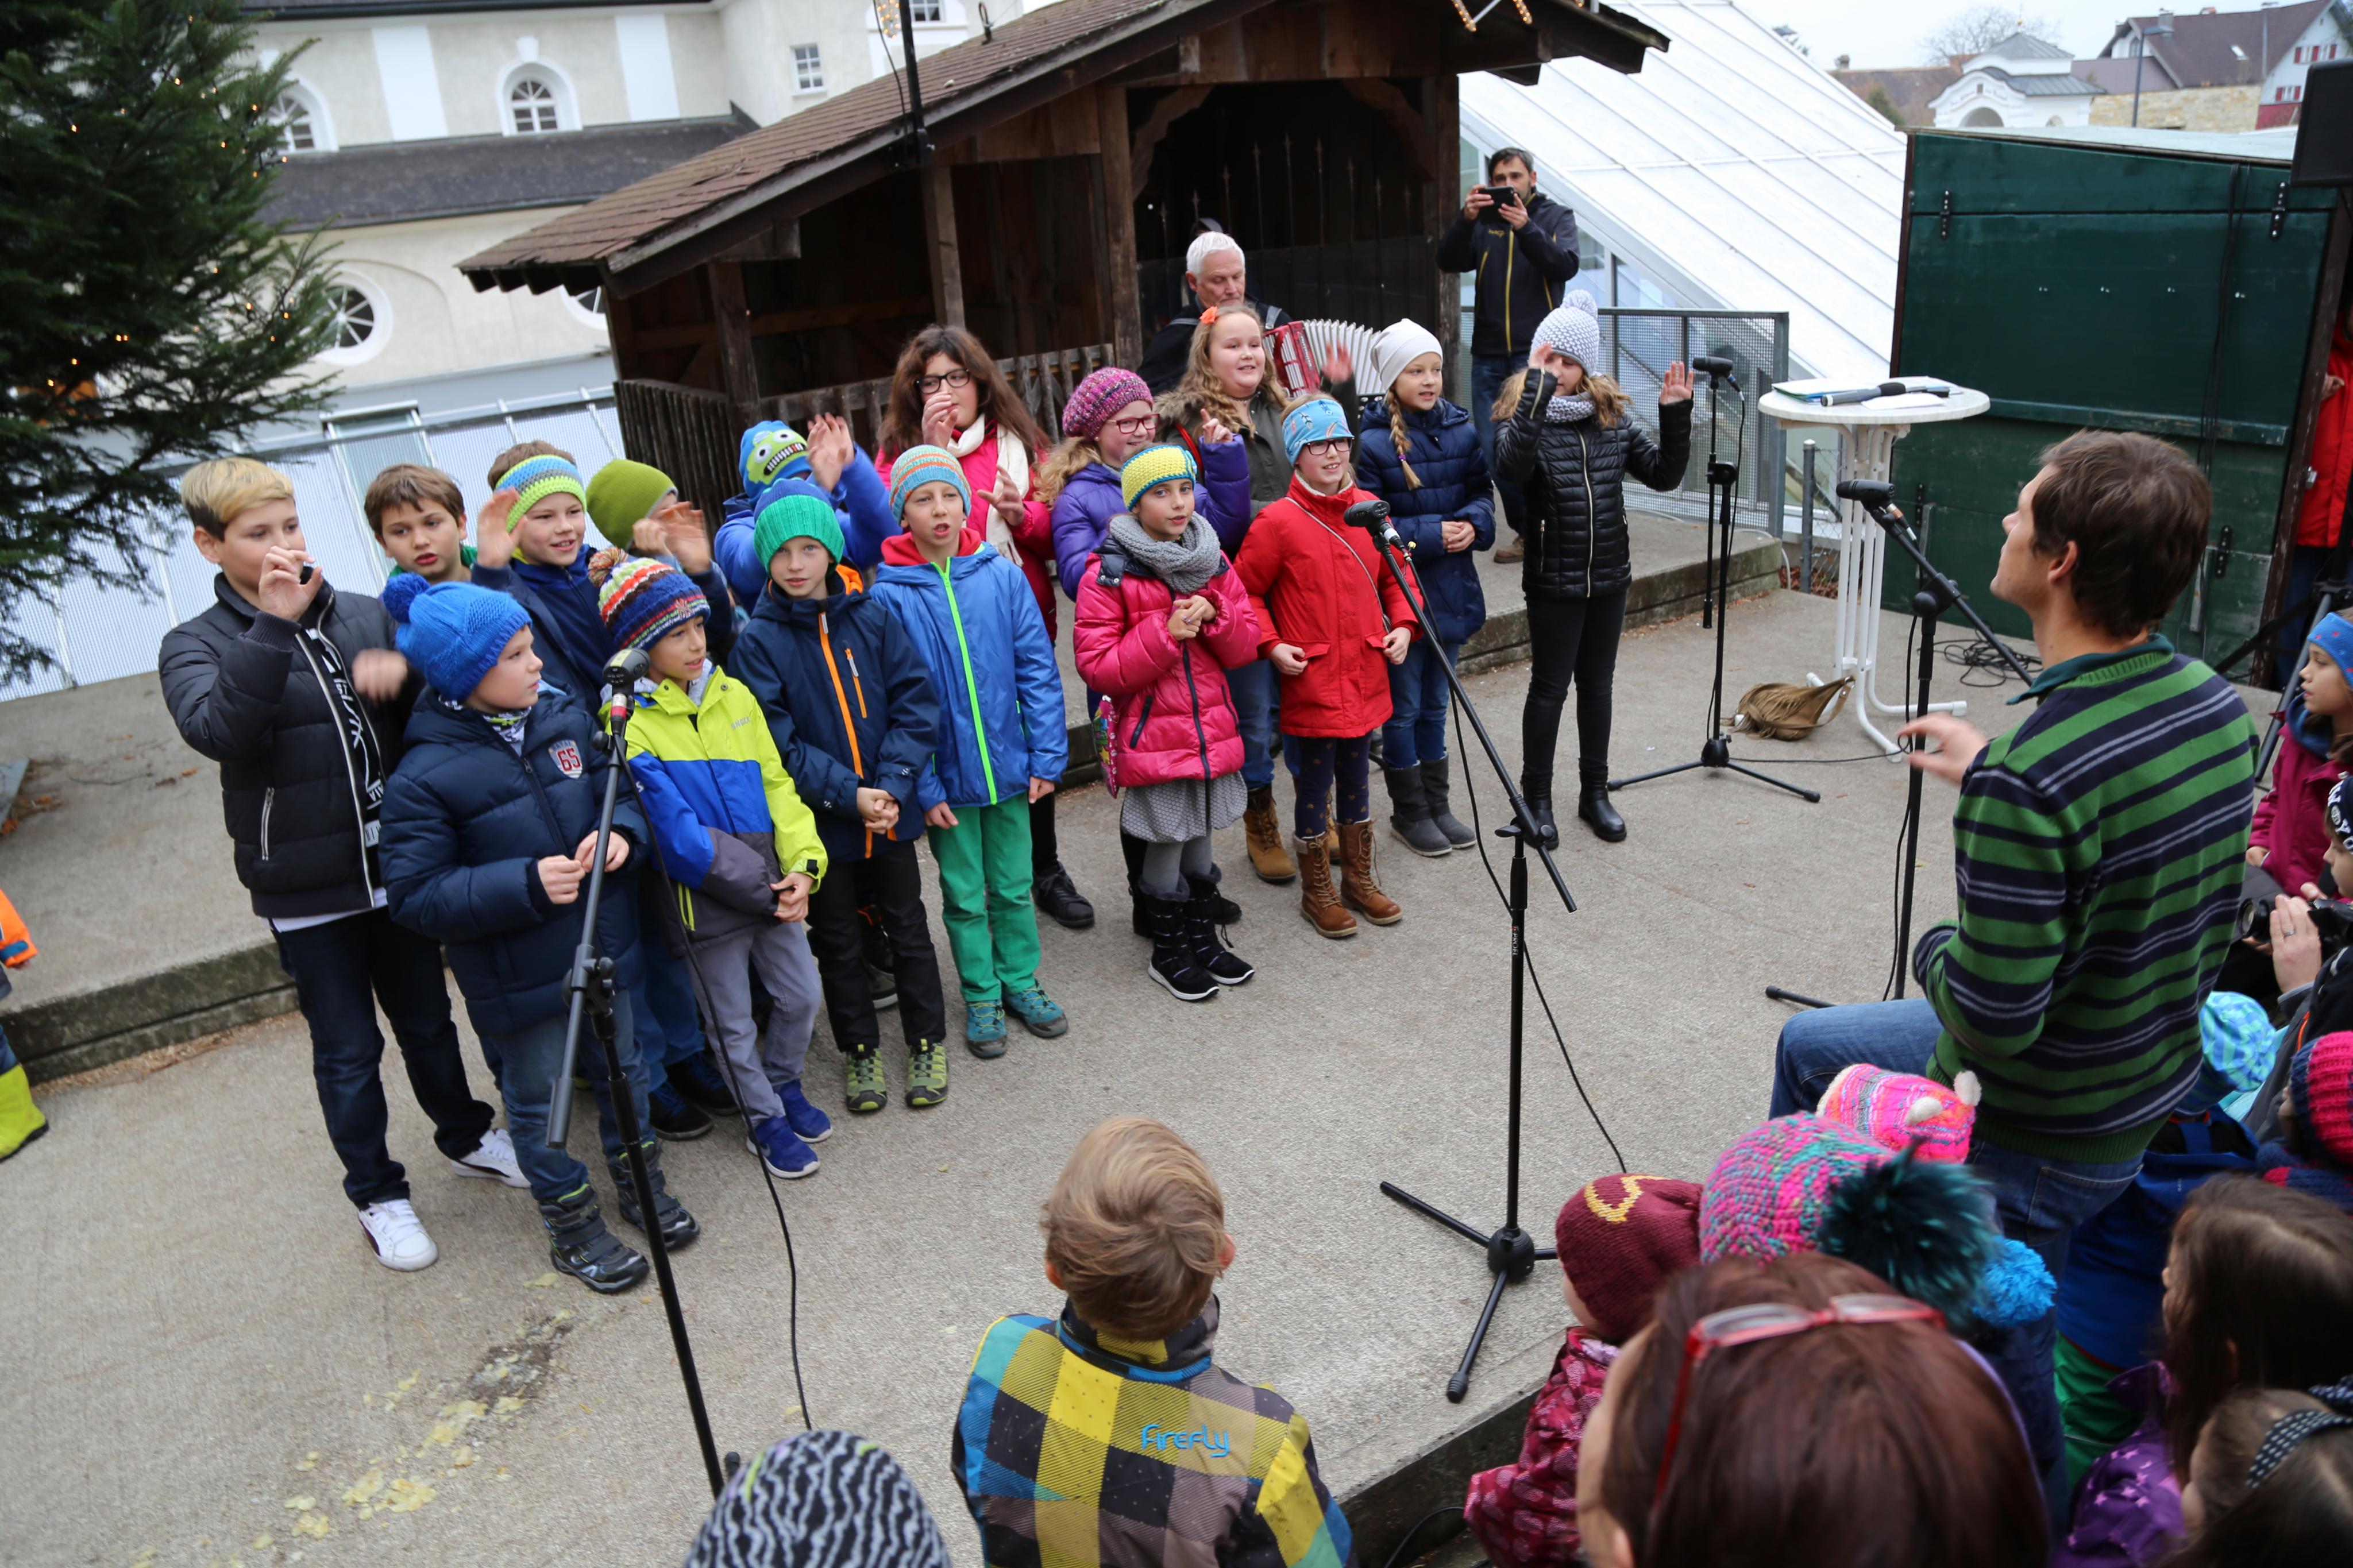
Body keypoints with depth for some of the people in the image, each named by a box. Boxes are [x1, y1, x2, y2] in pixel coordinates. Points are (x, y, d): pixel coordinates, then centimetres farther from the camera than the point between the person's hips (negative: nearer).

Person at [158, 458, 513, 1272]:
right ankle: (378, 1194, 28)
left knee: (427, 1021, 20)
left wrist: (407, 671, -18)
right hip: (306, 890, -3)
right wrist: (274, 626, -32)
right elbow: (218, 731, -26)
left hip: (398, 864, 3)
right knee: (347, 1051, 10)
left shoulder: (365, 616, 2)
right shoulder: (197, 645, -6)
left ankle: (465, 1136, 42)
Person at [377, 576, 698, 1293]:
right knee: (539, 1099, 13)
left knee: (622, 1070, 22)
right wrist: (526, 885, -28)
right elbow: (415, 896, -18)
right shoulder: (425, 776, -19)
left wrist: (621, 831, -14)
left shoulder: (564, 717, -4)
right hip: (518, 979, -5)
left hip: (602, 946, 5)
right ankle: (573, 1226, 34)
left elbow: (621, 786, 9)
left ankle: (641, 1183, 45)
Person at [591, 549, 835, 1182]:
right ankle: (765, 1119, 32)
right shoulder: (628, 723, -15)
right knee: (733, 1023, 11)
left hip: (774, 888, 5)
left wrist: (802, 866, -8)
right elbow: (679, 834, -20)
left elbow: (776, 784, 4)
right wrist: (763, 890, -21)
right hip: (704, 904, -5)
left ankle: (784, 1083, 42)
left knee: (802, 996, 16)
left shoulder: (734, 694, 2)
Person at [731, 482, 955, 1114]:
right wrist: (848, 795, -19)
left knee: (908, 928, 13)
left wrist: (893, 785, -16)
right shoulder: (760, 640, -9)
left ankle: (927, 1040, 31)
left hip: (890, 808, 1)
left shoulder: (872, 616, -3)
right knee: (838, 941, 14)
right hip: (819, 819, -1)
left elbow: (916, 702, -5)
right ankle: (860, 1049, 32)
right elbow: (777, 741, -13)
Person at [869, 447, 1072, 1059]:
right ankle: (981, 997, 30)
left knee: (1014, 887, 16)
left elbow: (1038, 671, -2)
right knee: (964, 896, 13)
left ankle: (1020, 983, 35)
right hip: (946, 776, -2)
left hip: (1008, 766, 2)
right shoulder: (890, 595, -11)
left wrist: (1047, 757, -5)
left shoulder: (1002, 577, -6)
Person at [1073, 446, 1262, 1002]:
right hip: (1152, 738, -5)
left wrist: (1216, 618, -13)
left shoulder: (1213, 561, 6)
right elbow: (1095, 666, -14)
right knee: (1165, 848, 6)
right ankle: (1168, 954, 25)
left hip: (1212, 729, 5)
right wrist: (1164, 633, -22)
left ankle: (1204, 939, 35)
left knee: (1200, 842, 18)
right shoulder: (1109, 573, -11)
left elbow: (1245, 646, 8)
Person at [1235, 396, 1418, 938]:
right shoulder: (1278, 521, -11)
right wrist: (1271, 644, -13)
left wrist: (1404, 623, 2)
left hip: (1365, 677, 5)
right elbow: (1245, 590, -4)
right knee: (1316, 784, 6)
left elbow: (1395, 575, 16)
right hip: (1311, 680, -5)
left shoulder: (1369, 508, 5)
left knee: (1357, 776, 17)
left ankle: (1360, 880, 33)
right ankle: (1316, 893, 22)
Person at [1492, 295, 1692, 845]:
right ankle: (1537, 797, 20)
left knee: (1597, 685, 15)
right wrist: (1537, 390, -36)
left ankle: (1595, 793, 28)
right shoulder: (1522, 417, -11)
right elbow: (1512, 466, -34)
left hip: (1609, 577, 4)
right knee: (1550, 688, 5)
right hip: (1553, 581, -4)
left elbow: (1664, 475, 2)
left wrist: (1676, 417, -12)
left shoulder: (1612, 417, 2)